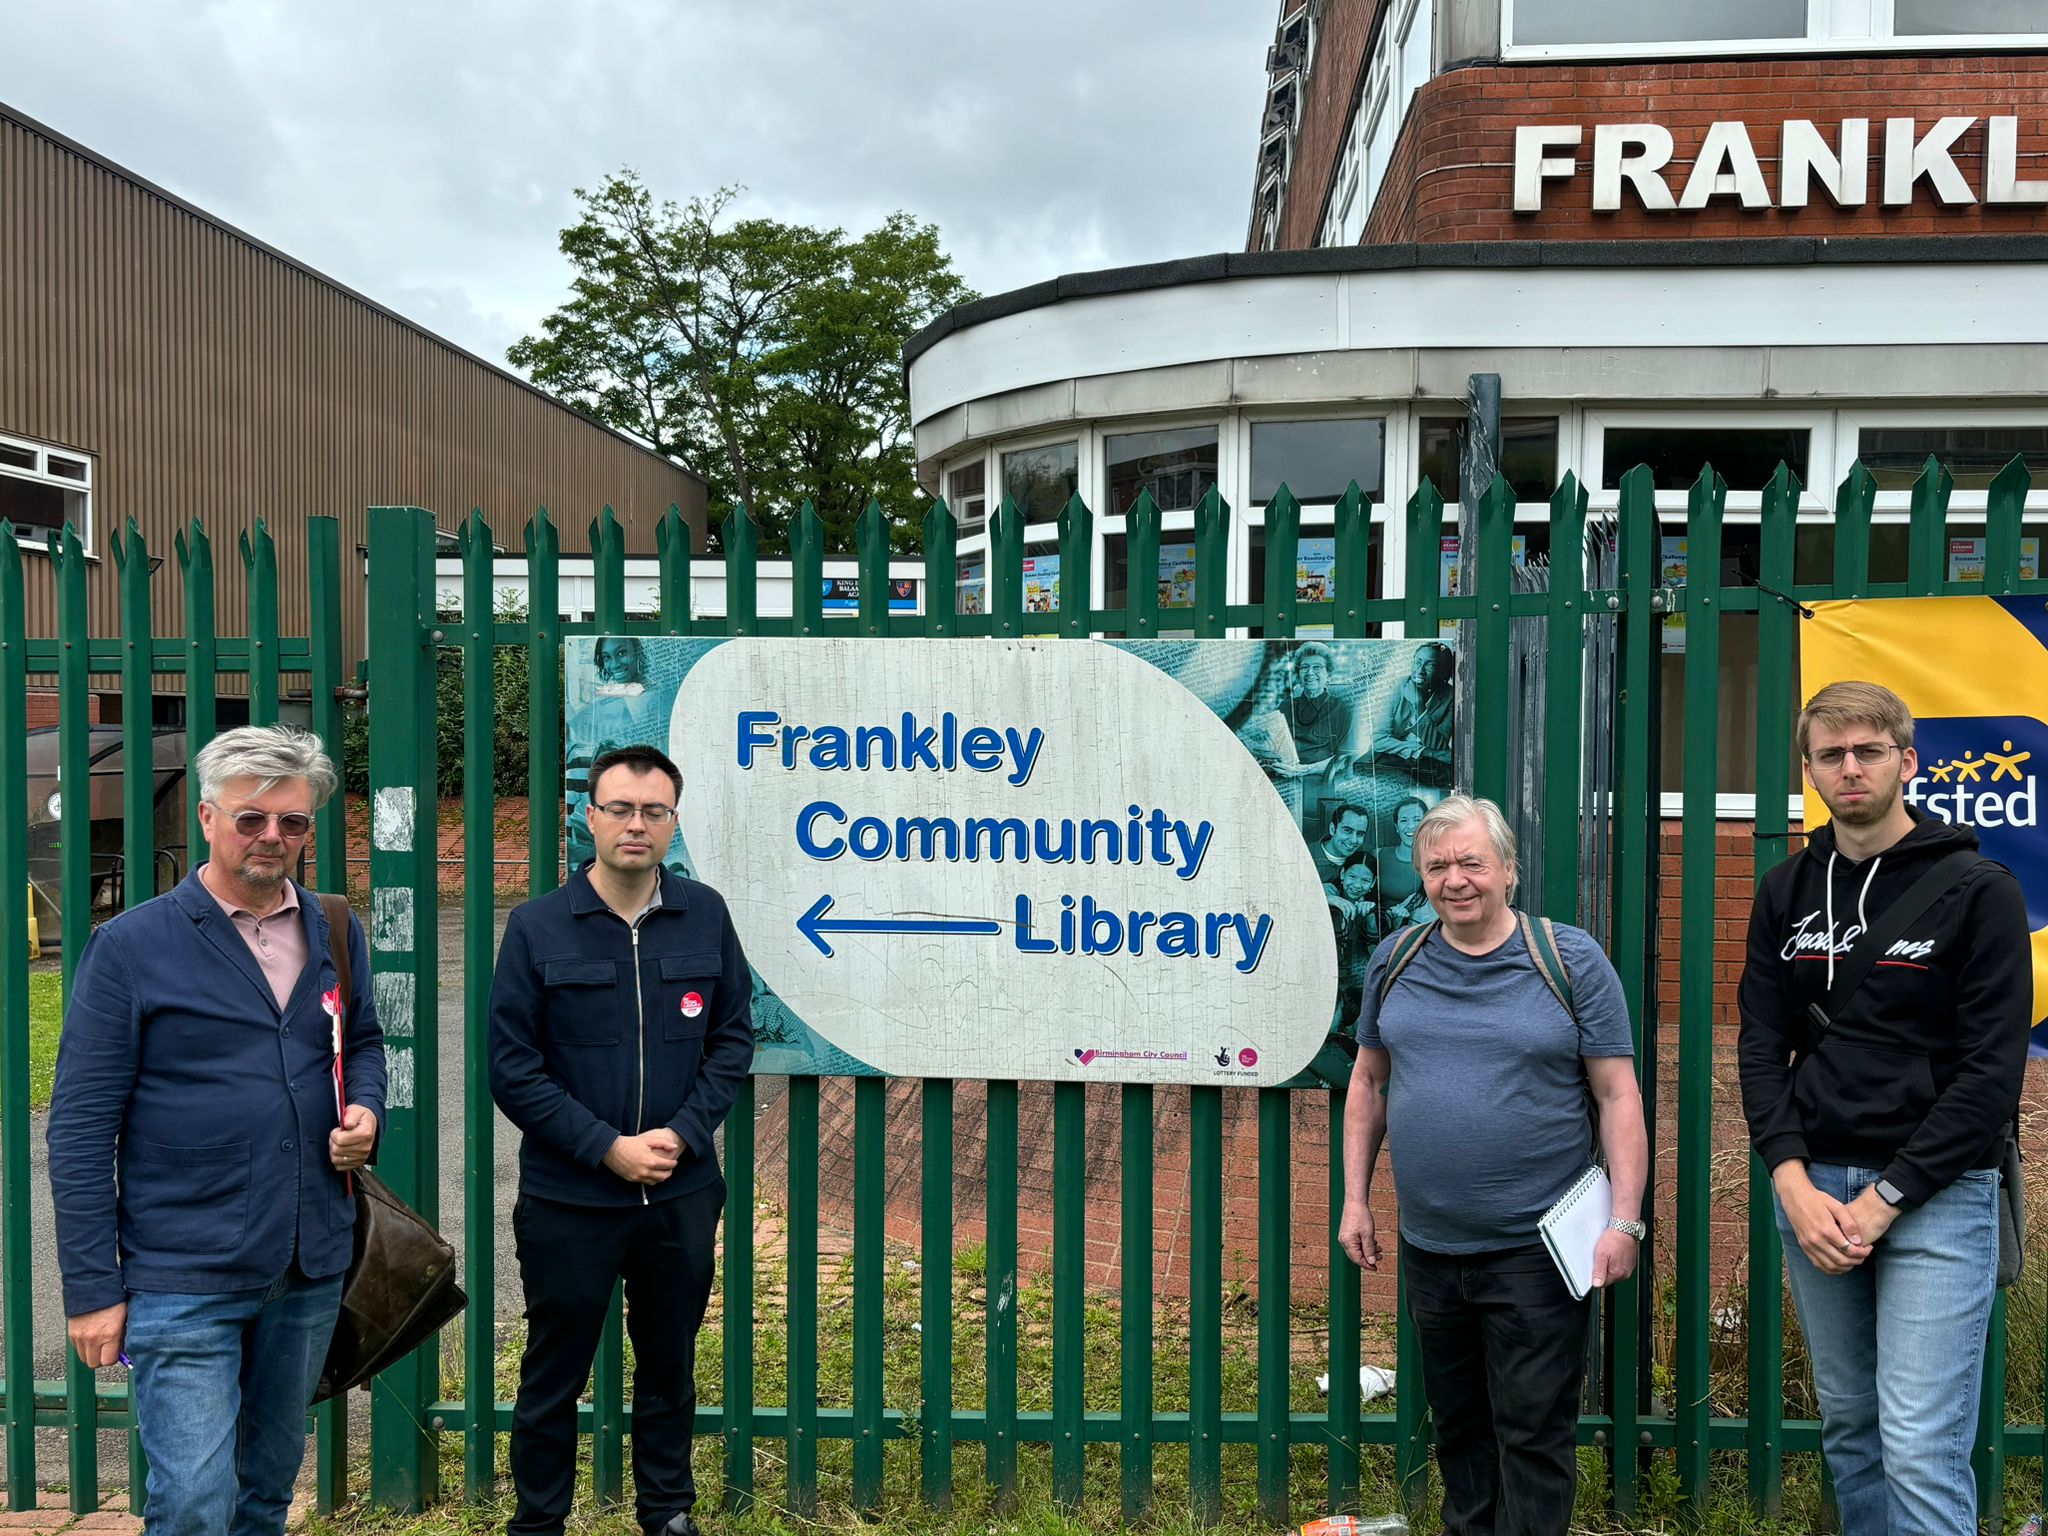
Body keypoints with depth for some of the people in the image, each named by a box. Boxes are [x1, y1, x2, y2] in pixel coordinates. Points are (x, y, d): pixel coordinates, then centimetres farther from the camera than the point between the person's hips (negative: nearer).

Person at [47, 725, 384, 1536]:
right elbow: (80, 1128, -8)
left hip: (311, 1270, 5)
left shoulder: (336, 936, 4)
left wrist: (365, 1108, -3)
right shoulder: (130, 945, -9)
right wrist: (91, 1287, -10)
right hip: (184, 1279, -5)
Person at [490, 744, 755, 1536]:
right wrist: (607, 1147, -15)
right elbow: (513, 1069, -9)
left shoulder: (706, 915, -2)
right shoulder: (537, 927, -8)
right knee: (554, 1375, 12)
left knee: (670, 1367, 17)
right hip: (567, 1199, -2)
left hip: (682, 1195, 2)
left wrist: (683, 1134, -10)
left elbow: (733, 1036, 3)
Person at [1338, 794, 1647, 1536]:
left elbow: (1619, 1096, -6)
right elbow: (1368, 1083, 11)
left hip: (1536, 1248, -4)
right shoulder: (1394, 961, 4)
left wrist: (1625, 1221, -12)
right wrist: (1355, 1198, 7)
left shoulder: (1573, 960, -6)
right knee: (1457, 1423, 18)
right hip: (1428, 1246, 4)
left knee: (1533, 1433, 4)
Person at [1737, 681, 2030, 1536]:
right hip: (1812, 1186, 5)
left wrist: (1884, 1200, -14)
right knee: (1847, 1424, 15)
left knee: (1921, 1450, -7)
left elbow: (1992, 1071, -10)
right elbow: (1761, 1046, 5)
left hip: (1935, 1194, -4)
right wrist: (1793, 1184, -8)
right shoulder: (1785, 894, 7)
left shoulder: (1978, 891, -6)